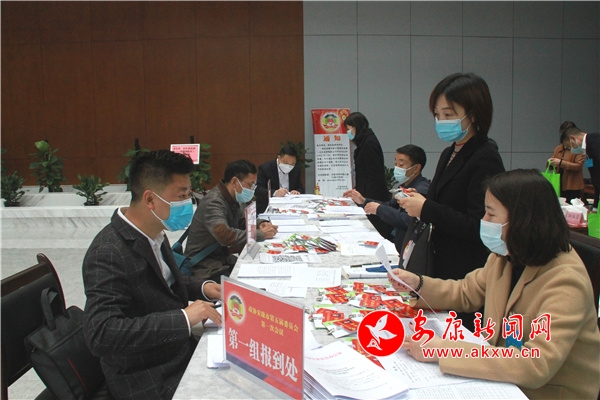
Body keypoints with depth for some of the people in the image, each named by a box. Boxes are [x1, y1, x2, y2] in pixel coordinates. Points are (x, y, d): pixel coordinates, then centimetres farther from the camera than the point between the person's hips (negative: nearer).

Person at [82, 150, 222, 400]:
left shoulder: (154, 235, 2)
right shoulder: (109, 253, -22)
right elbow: (100, 333, -30)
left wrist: (202, 288, 2)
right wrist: (183, 319, -31)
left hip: (180, 351, 8)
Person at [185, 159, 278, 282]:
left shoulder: (235, 199, 5)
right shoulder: (213, 203, -22)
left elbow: (244, 221, 21)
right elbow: (225, 236, -35)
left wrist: (260, 224, -3)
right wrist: (261, 234, -27)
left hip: (224, 259, 9)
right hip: (206, 268, -9)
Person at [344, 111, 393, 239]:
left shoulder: (369, 143, -12)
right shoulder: (364, 143, 17)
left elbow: (374, 176, -17)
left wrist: (367, 200, -19)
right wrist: (357, 189, 16)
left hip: (374, 199, -9)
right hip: (368, 198, 9)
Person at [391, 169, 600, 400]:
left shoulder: (565, 281, -26)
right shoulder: (505, 257, -2)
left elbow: (537, 365, -34)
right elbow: (467, 293, 13)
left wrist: (442, 351, -36)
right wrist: (418, 284, -5)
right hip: (505, 381, 6)